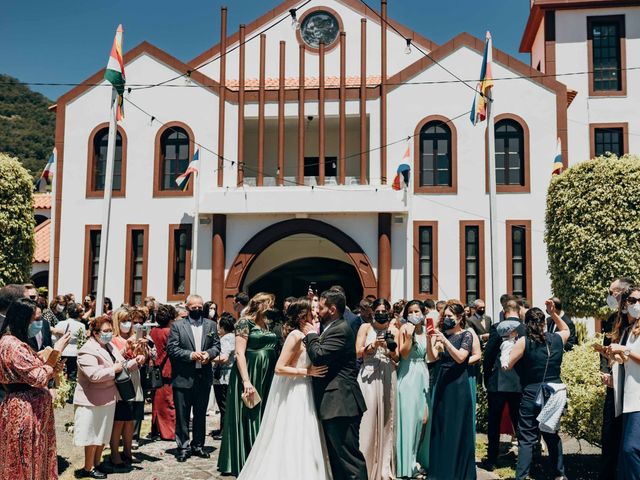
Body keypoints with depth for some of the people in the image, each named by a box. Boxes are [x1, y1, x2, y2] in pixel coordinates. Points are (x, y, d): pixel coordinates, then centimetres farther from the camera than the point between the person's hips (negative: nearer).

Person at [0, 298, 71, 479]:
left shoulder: (16, 342, 14)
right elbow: (38, 378, -21)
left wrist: (52, 369, 1)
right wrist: (56, 352, -14)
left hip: (30, 409, 10)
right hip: (23, 411, -10)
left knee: (33, 460, 16)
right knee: (25, 462, 2)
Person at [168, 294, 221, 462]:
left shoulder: (210, 325, 9)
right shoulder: (177, 325, -1)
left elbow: (216, 345, 8)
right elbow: (171, 348, -8)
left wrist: (209, 353, -13)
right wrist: (190, 355, -18)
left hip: (204, 377, 3)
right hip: (183, 377, -3)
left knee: (201, 414, 13)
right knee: (182, 415, 4)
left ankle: (198, 445, 24)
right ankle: (183, 447, 14)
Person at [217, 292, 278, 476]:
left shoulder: (266, 324, 12)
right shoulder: (245, 323, -10)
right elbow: (239, 353, -16)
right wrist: (246, 381, -23)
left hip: (266, 377, 7)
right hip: (249, 375, -7)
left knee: (261, 418, 11)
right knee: (247, 418, 0)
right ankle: (244, 463, 10)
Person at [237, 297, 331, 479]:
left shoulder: (303, 335, 10)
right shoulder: (296, 335, -16)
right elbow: (279, 368, -21)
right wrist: (308, 372, -20)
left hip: (300, 394, 9)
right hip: (293, 395, -9)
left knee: (299, 444, 14)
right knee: (293, 443, -3)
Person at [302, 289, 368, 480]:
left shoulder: (340, 330, -15)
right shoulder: (333, 328, 16)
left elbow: (318, 356, -22)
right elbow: (321, 356, 20)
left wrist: (310, 335, -6)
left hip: (340, 404, -11)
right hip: (333, 402, 11)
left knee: (348, 456, -7)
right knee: (336, 456, 16)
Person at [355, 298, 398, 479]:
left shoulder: (394, 330, 10)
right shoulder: (366, 327, 4)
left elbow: (397, 358, 9)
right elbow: (358, 352, -1)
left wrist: (391, 349, -11)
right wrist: (373, 345, -15)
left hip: (388, 376, 3)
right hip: (369, 376, -3)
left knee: (386, 419, 6)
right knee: (368, 418, -7)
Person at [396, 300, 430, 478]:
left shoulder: (426, 330, 9)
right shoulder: (405, 329, -5)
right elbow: (403, 354, -14)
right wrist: (408, 336, -23)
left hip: (423, 376, 5)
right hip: (408, 377, -5)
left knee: (423, 419, 5)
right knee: (409, 418, -3)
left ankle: (420, 459, 20)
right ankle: (409, 464, 5)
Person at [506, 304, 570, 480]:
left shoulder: (524, 341, -8)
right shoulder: (557, 339, 3)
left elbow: (507, 365, -9)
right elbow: (566, 329, 27)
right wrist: (554, 313, 21)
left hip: (532, 394, -4)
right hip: (554, 394, 4)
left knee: (527, 439, -2)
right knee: (552, 435, 20)